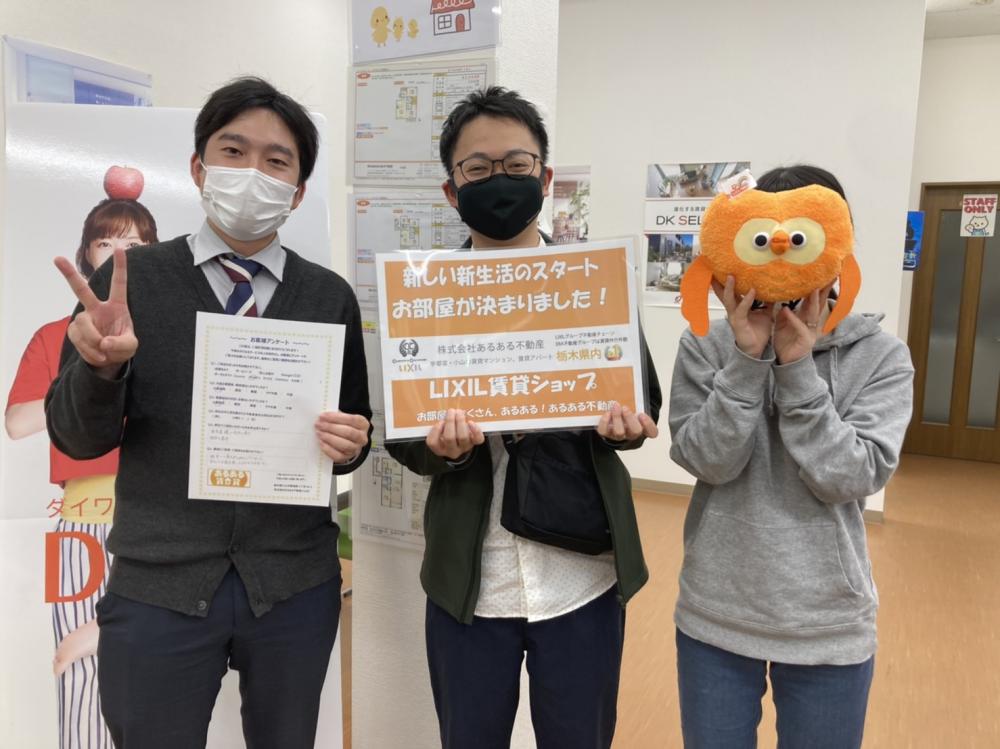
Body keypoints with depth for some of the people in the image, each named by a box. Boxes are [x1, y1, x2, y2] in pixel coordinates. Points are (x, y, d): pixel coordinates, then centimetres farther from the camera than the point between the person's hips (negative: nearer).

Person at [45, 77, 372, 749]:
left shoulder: (331, 297, 1)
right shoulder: (129, 280, -3)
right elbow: (76, 437, -5)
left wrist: (350, 443, -14)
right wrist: (102, 364, -24)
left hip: (296, 587, 2)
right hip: (159, 588, -1)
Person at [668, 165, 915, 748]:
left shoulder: (880, 355, -7)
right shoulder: (706, 347, -7)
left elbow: (851, 478, -15)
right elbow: (707, 460, -16)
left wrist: (798, 367, -21)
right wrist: (747, 357, -23)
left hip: (829, 625, 0)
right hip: (715, 617, 1)